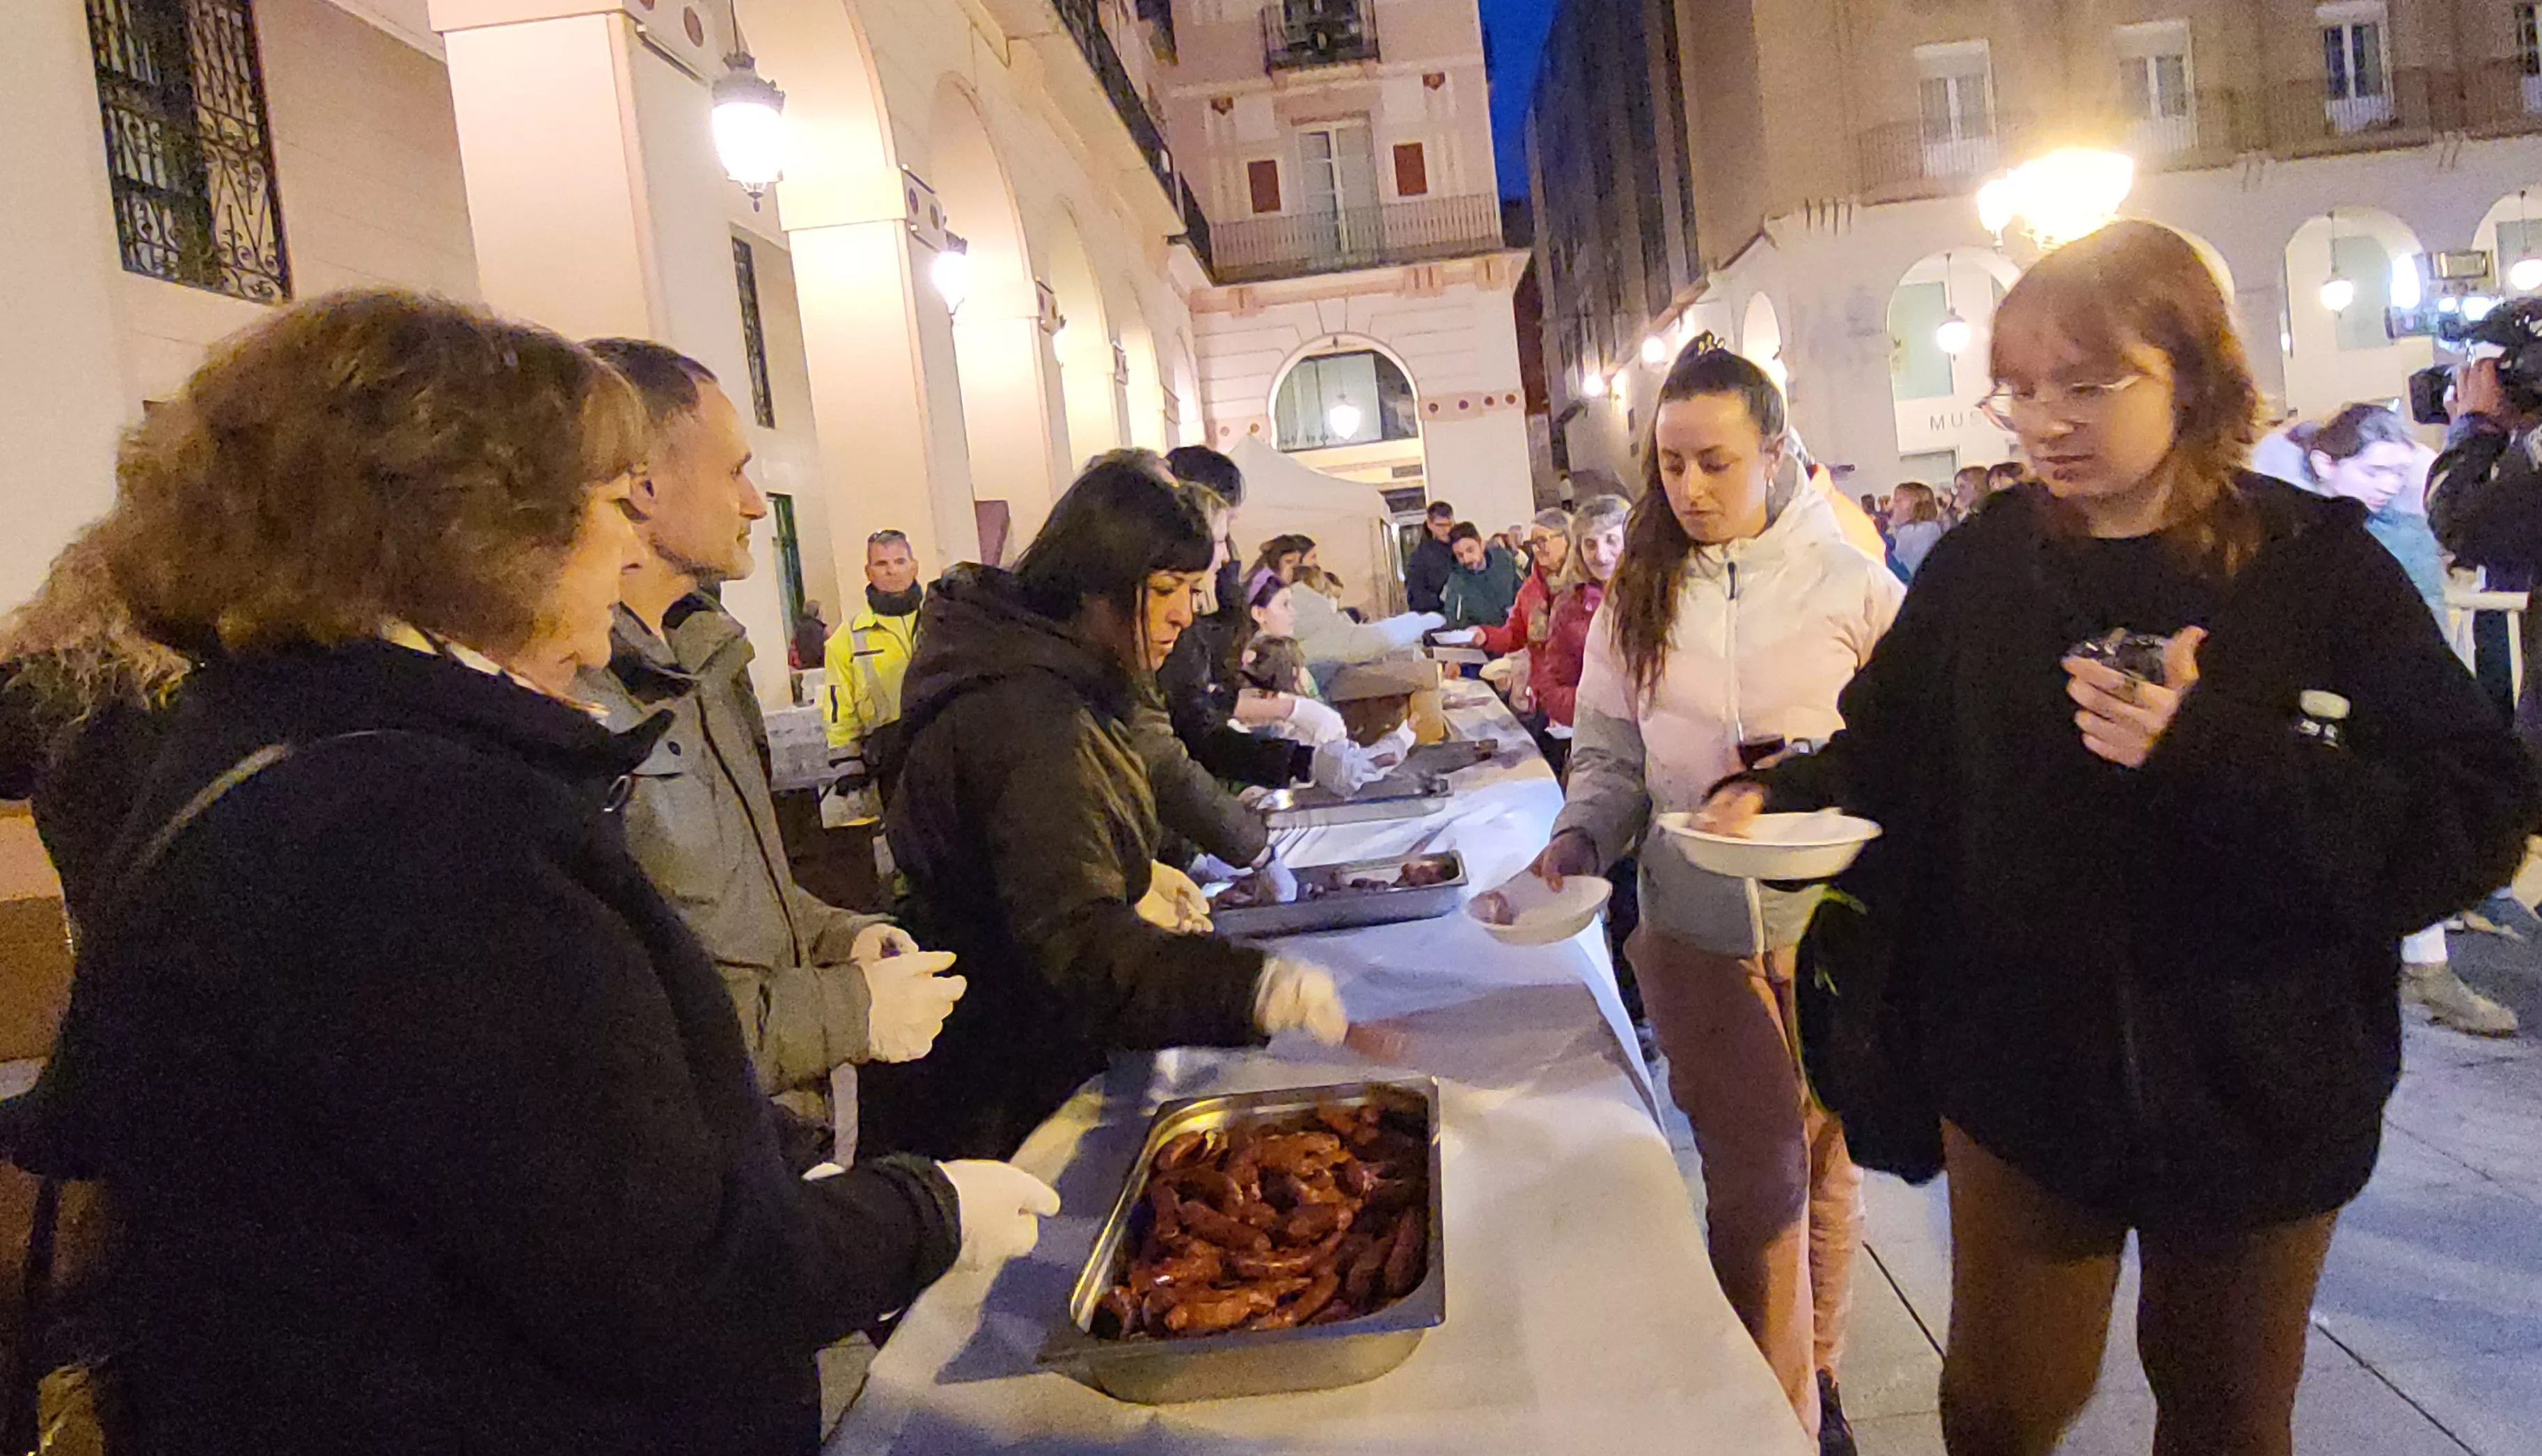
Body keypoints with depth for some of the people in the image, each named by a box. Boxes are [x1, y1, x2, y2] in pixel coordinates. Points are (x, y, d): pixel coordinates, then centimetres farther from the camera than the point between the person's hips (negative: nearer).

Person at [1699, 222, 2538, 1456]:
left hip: (2255, 1087, 0)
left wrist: (2214, 755, -28)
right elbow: (1889, 752, 5)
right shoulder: (1981, 565, -4)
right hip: (2021, 1066, 1)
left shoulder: (2320, 569, -11)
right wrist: (1782, 796, -14)